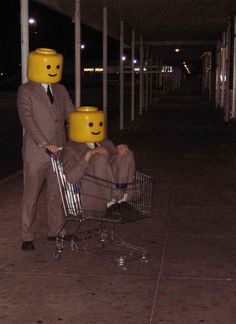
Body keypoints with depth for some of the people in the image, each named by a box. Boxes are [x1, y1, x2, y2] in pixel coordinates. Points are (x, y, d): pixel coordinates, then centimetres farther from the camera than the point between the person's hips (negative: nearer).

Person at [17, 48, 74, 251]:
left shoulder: (61, 91, 12)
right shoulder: (26, 91, -5)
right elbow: (27, 119, -15)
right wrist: (44, 144, -25)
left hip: (59, 151, 5)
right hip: (36, 153, -5)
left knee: (57, 194, 12)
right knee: (31, 195, 4)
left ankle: (56, 231, 26)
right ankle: (27, 237, 15)